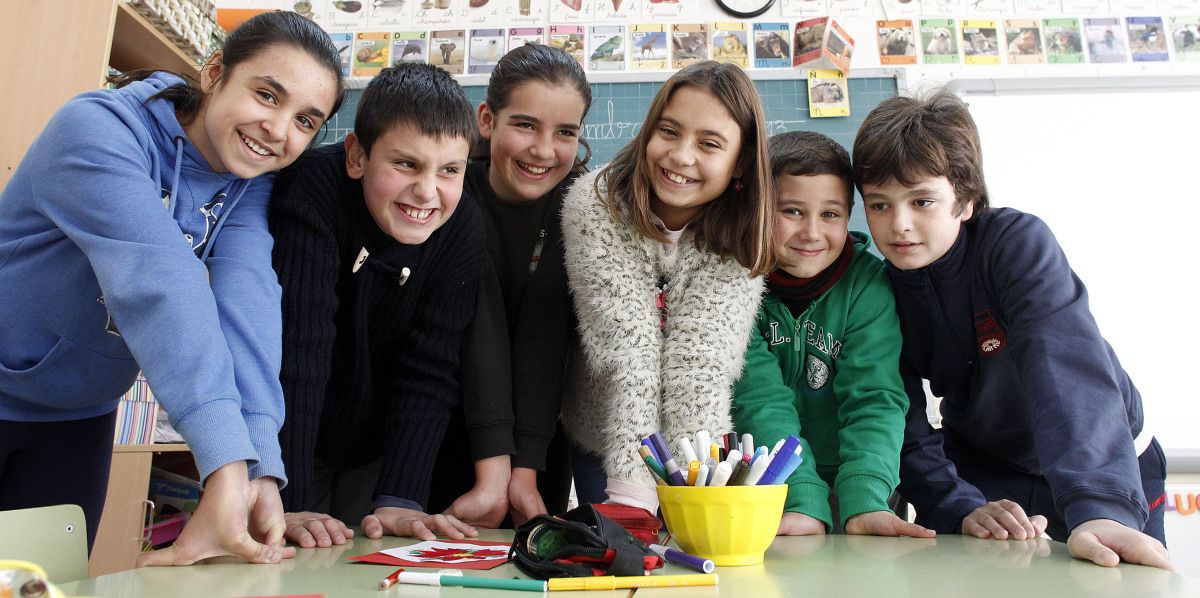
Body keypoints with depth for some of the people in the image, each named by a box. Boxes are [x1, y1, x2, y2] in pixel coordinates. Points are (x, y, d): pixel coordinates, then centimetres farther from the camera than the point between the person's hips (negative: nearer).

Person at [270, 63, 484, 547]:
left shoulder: (461, 229, -18)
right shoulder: (313, 191, -26)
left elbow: (429, 370, -19)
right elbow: (296, 349, -33)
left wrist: (398, 499, -26)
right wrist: (286, 504, -35)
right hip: (286, 445, -2)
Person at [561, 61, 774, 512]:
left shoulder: (741, 236, -15)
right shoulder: (594, 204, -20)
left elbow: (703, 360, -26)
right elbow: (626, 350, -29)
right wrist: (632, 487, -36)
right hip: (602, 442, 0)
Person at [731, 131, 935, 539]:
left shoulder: (868, 281, -9)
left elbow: (874, 398, -16)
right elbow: (761, 401, -17)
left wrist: (864, 503, -29)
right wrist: (803, 502, -29)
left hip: (848, 481, 1)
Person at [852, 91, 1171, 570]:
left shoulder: (1019, 243, -25)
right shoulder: (884, 291, -15)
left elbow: (1068, 367, -38)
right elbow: (906, 425, -17)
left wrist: (1100, 507, -51)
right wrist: (960, 509, -32)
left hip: (1108, 465, -2)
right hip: (984, 471, 2)